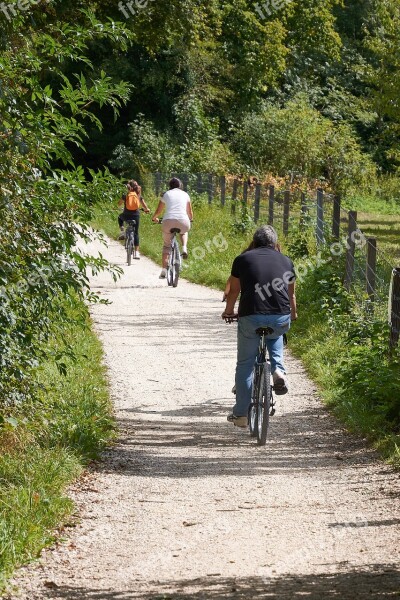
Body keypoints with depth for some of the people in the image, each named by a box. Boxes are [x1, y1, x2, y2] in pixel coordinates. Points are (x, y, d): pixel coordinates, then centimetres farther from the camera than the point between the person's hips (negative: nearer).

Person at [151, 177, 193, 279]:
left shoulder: (166, 194, 18)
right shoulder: (185, 194, 20)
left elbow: (158, 211, 27)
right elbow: (190, 212, 30)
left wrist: (154, 218, 49)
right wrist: (191, 219, 52)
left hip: (168, 221, 0)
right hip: (183, 221, 1)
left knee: (167, 245, 17)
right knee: (184, 231, 37)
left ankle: (164, 269, 4)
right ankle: (184, 248, 9)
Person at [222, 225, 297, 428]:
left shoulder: (243, 259, 11)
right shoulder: (285, 261, 16)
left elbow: (233, 291, 23)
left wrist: (228, 311, 43)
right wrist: (293, 314, 49)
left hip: (251, 318, -2)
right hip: (281, 319, 2)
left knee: (245, 365, 13)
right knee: (275, 335, 38)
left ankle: (241, 413, 14)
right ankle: (278, 370, 15)